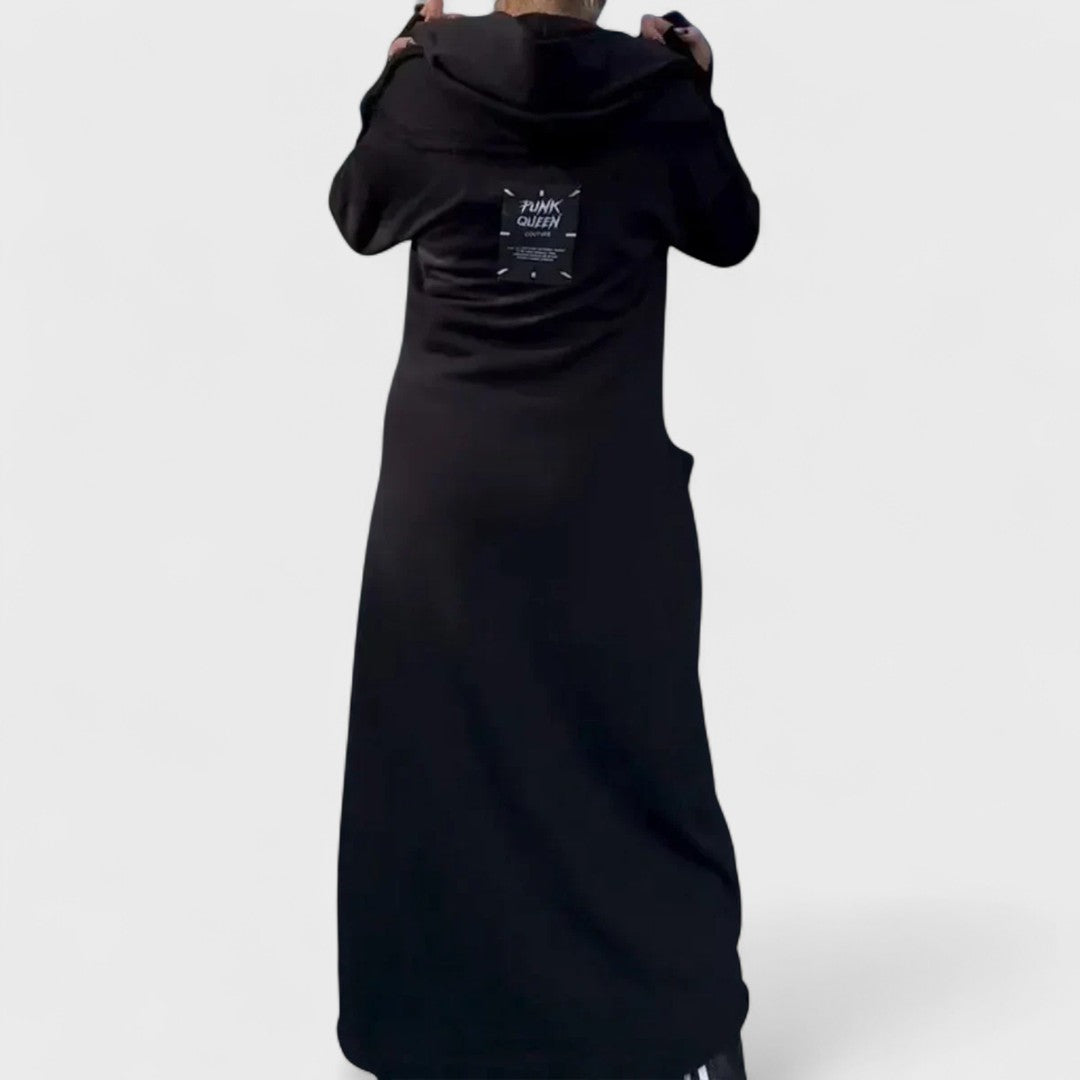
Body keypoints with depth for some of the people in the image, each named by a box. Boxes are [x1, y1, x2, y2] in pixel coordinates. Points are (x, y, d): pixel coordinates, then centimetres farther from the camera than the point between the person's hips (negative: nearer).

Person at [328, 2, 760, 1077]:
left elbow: (358, 216, 14)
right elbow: (730, 234, 13)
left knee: (437, 748, 11)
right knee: (640, 746, 9)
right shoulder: (661, 94, -4)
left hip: (446, 487, 1)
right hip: (611, 487, 0)